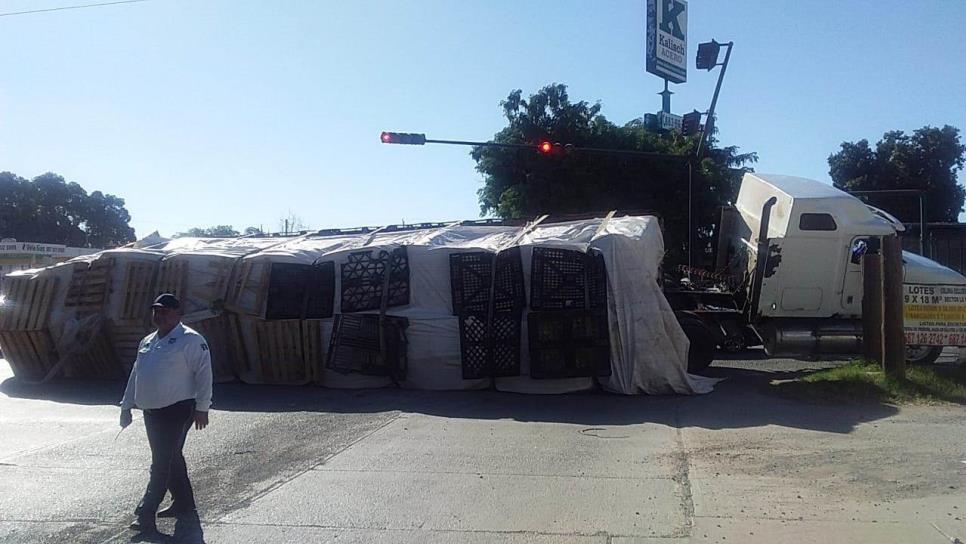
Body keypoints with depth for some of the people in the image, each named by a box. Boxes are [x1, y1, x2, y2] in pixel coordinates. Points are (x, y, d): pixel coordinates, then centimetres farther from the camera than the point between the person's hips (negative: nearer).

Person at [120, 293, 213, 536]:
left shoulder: (191, 340, -10)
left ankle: (146, 514, -6)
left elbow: (203, 373, -14)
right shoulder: (147, 342, 15)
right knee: (170, 459, 16)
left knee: (162, 463, -8)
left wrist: (201, 408, -17)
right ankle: (183, 502, 29)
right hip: (152, 412, 8)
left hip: (177, 411, -8)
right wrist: (126, 406, 21)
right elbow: (135, 375, 22)